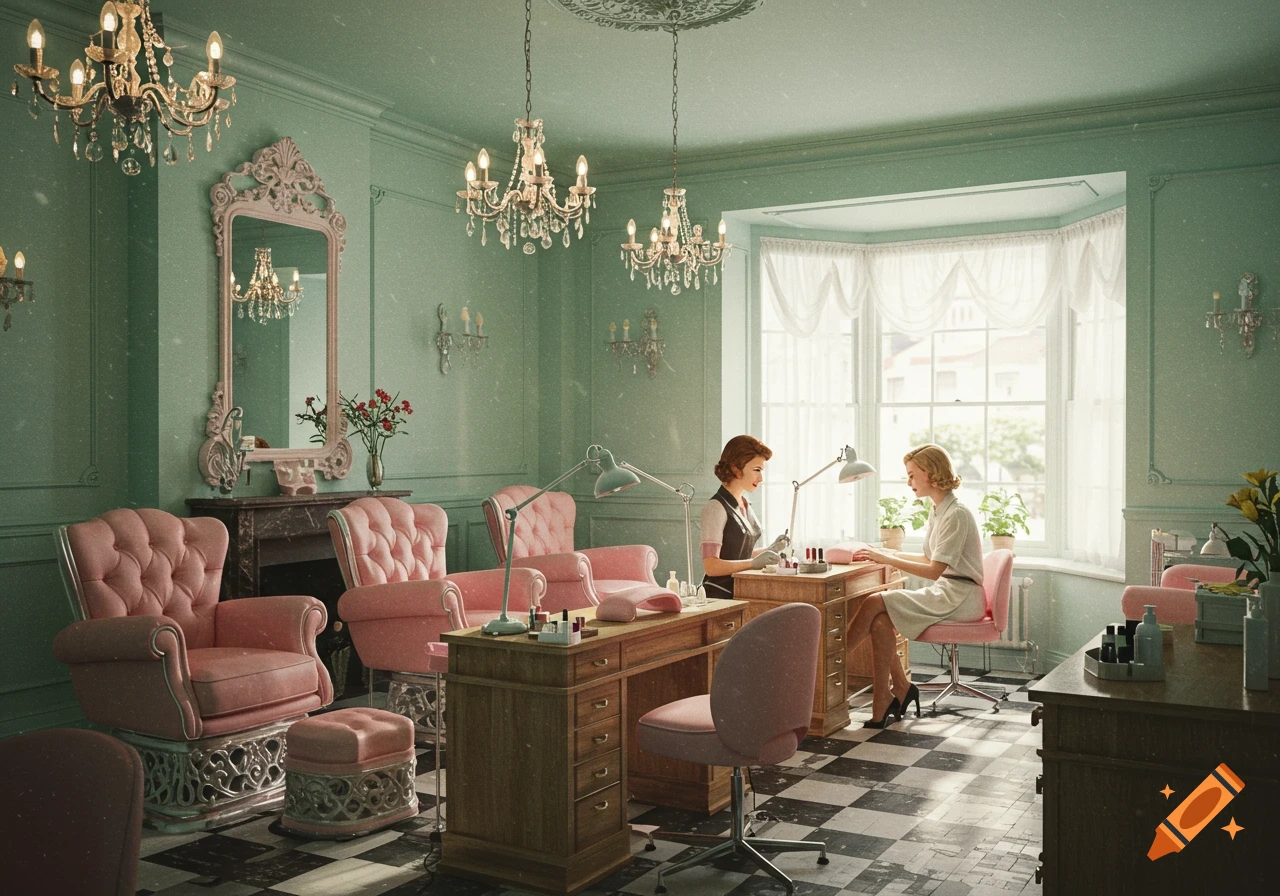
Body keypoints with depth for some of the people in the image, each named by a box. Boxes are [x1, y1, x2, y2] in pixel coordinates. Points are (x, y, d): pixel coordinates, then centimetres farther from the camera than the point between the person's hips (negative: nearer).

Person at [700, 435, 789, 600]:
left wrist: (770, 550, 10)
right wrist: (753, 563, -23)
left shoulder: (745, 504, 13)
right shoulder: (716, 507, -11)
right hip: (720, 595, -8)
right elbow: (711, 566, -17)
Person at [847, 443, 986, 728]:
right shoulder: (938, 511, 15)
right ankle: (899, 690, -11)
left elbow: (935, 570, -20)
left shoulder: (957, 514, -15)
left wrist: (887, 559, -18)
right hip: (946, 593, 9)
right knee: (880, 620, -14)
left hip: (959, 598, -9)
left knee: (875, 603, -19)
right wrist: (890, 554, 9)